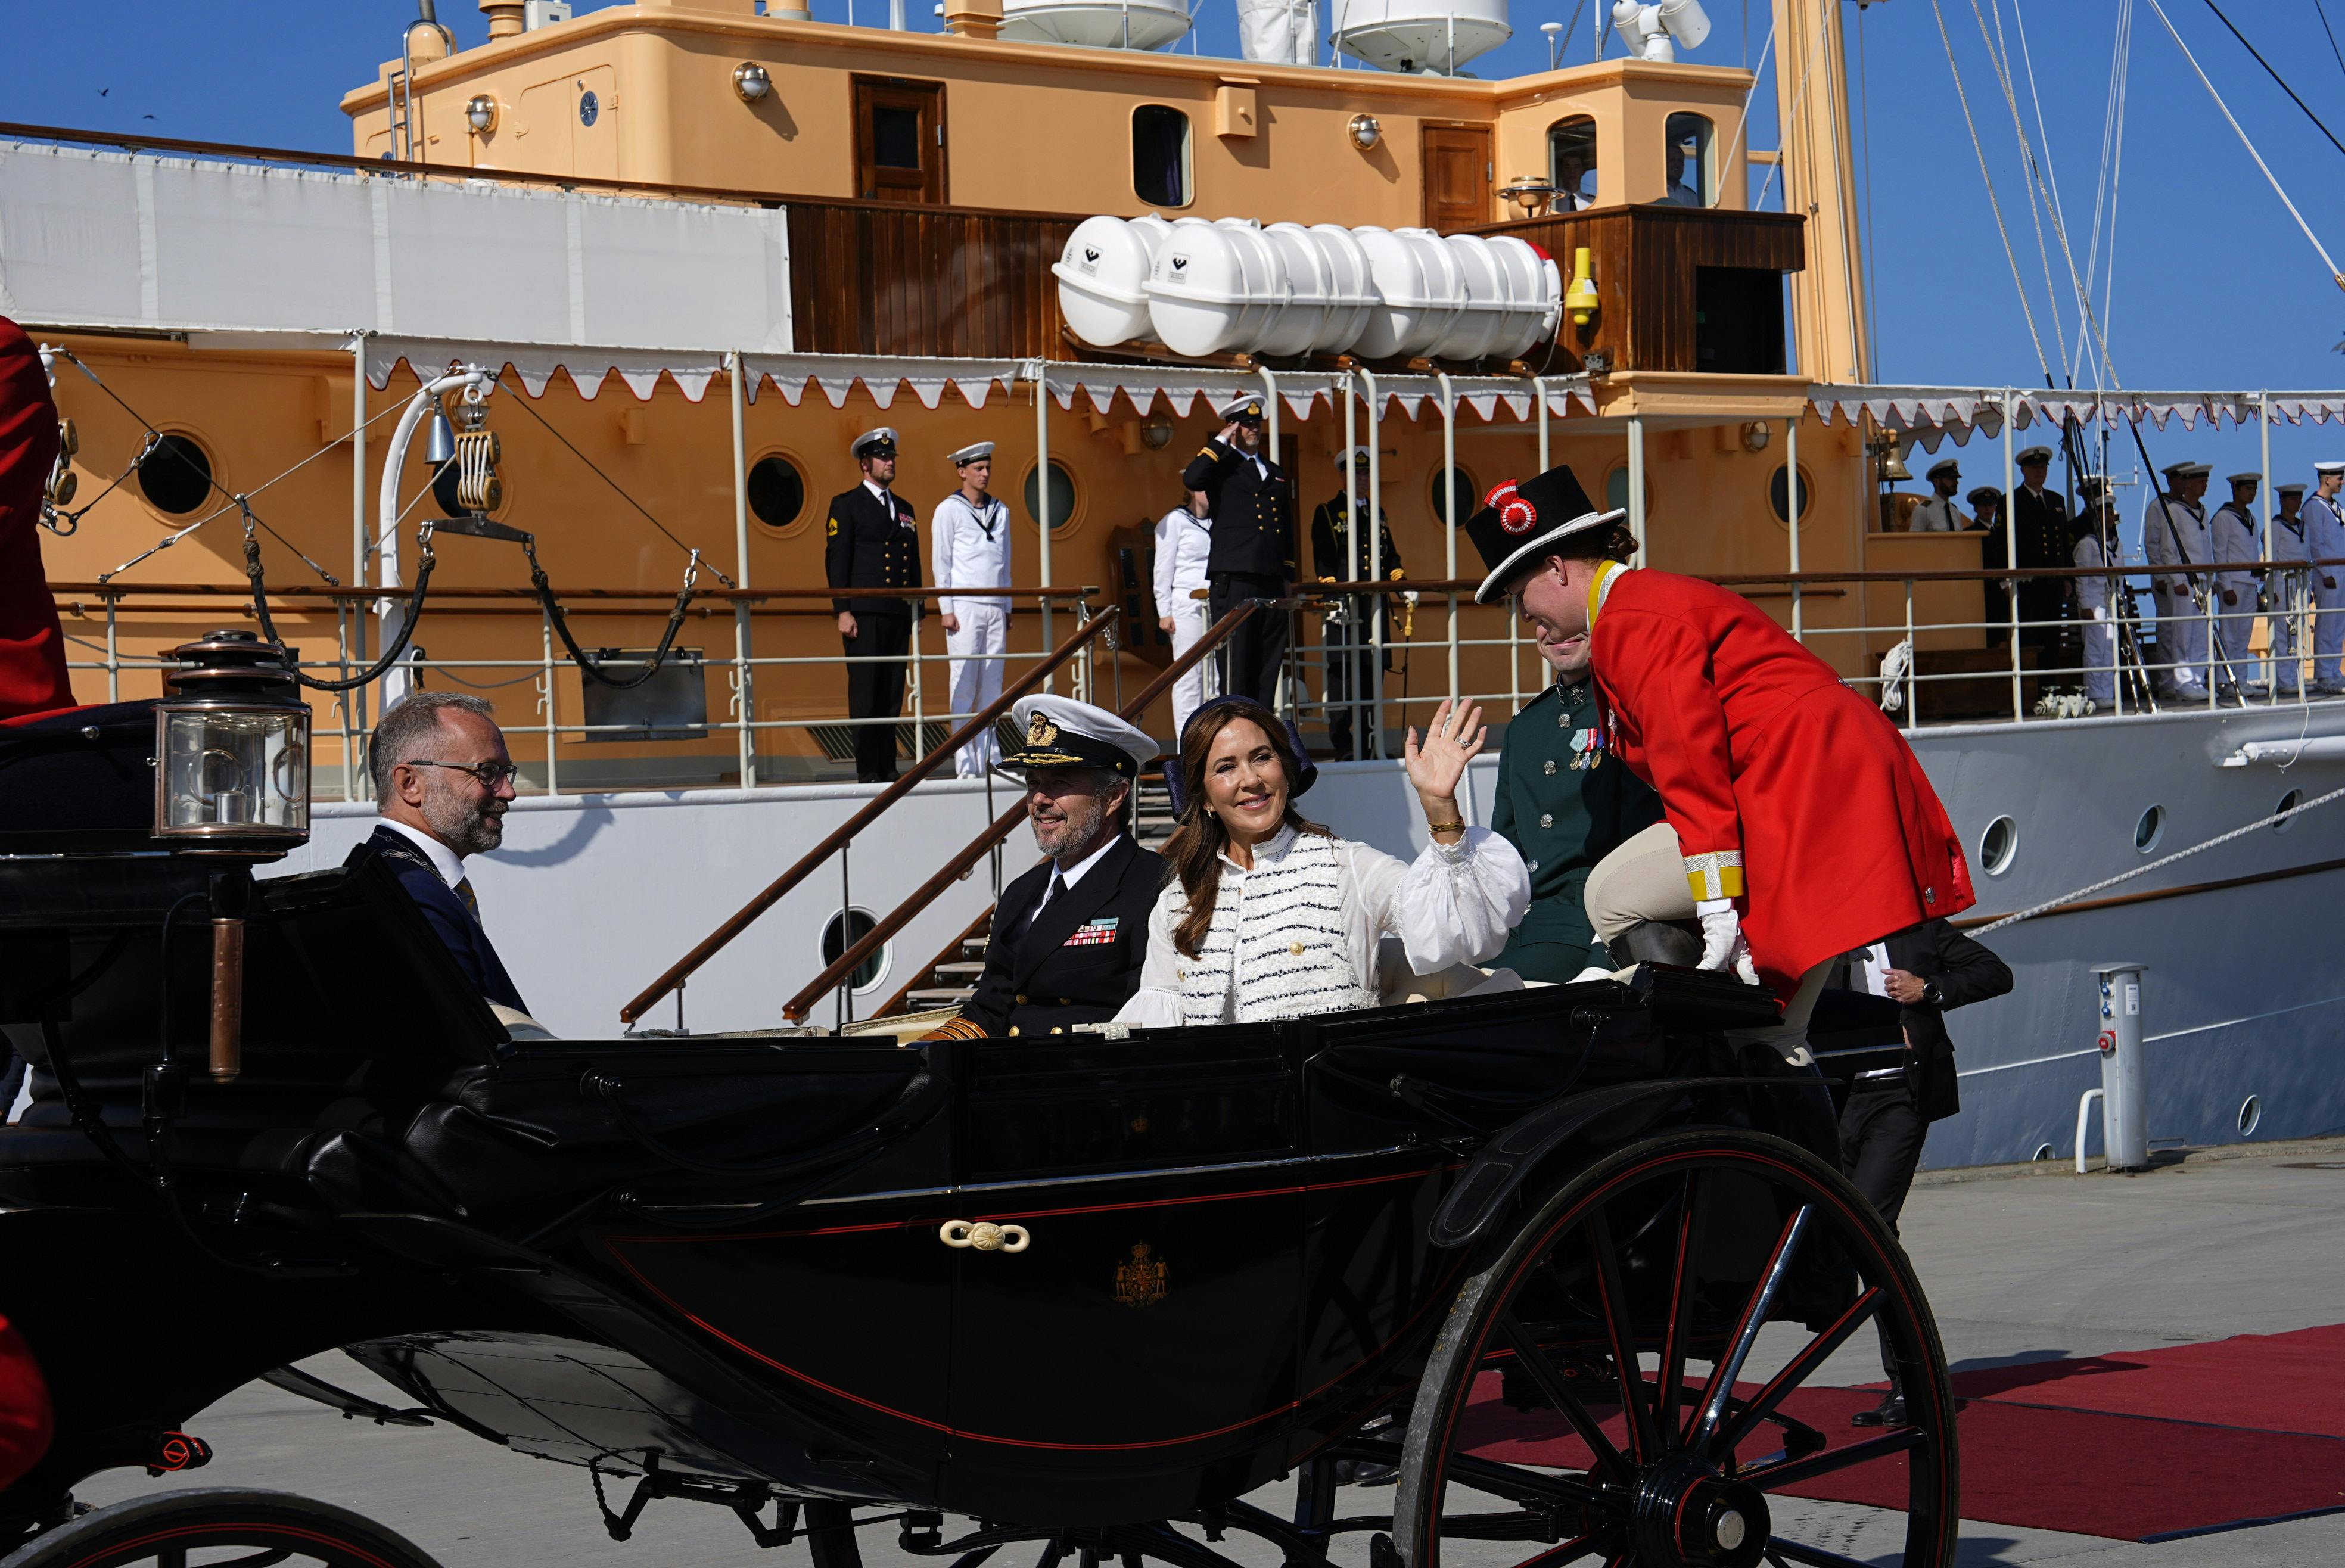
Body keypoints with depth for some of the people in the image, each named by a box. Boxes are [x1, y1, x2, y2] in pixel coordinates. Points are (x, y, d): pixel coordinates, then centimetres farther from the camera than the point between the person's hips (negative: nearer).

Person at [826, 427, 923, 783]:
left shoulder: (904, 509, 20)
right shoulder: (846, 505, 3)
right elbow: (836, 561, -4)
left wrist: (915, 614, 17)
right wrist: (843, 611, -12)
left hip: (898, 615, 6)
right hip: (864, 614, -6)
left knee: (892, 696, 5)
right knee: (865, 696, -6)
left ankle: (888, 769, 8)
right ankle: (867, 772, -6)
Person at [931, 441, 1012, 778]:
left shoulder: (1000, 511, 16)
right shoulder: (949, 510, 1)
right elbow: (941, 562, -2)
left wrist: (1007, 609, 15)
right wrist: (947, 609, -9)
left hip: (996, 608, 5)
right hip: (964, 608, -5)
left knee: (992, 686, 3)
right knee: (965, 686, -6)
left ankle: (988, 758, 6)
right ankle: (966, 764, -6)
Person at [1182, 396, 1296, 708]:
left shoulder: (1276, 474, 22)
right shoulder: (1222, 466, 4)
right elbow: (1192, 479, -20)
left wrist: (1288, 576, 18)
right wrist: (1221, 442, -9)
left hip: (1271, 585, 6)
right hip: (1233, 584, -6)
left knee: (1268, 668, 6)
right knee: (1235, 668, -8)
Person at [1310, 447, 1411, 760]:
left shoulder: (1378, 513, 21)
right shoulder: (1327, 513, 4)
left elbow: (1390, 556, 22)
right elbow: (1323, 561, -4)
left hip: (1374, 607, 5)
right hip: (1344, 608, -5)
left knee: (1371, 675, 5)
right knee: (1342, 675, -8)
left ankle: (1369, 746, 9)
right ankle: (1343, 749, -8)